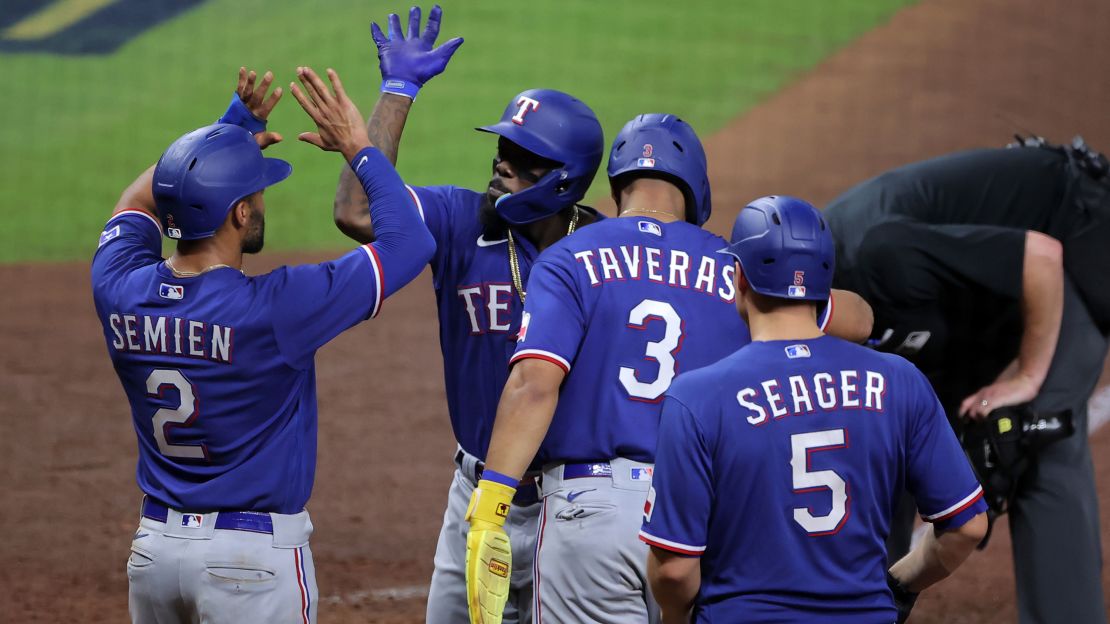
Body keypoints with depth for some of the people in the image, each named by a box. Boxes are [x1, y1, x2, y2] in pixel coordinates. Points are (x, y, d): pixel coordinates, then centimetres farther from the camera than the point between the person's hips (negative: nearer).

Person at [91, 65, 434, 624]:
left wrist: (228, 136, 15)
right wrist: (358, 148, -5)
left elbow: (138, 203, 21)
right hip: (254, 557, -6)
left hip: (152, 549, 6)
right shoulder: (271, 309, -20)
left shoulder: (119, 290, -4)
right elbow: (409, 242, -14)